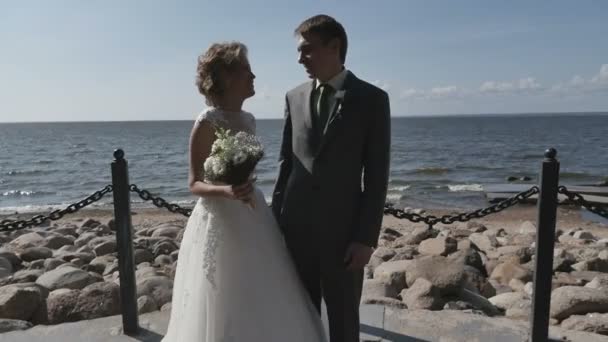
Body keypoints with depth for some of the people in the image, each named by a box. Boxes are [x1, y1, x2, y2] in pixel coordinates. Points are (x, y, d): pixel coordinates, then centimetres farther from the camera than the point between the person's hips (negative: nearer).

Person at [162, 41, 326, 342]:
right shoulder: (207, 123, -13)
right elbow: (195, 184, -12)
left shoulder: (248, 120, 8)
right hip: (221, 222, -7)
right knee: (225, 312, 5)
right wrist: (226, 191, -30)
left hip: (253, 220, 7)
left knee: (260, 309, 15)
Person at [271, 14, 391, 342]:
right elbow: (286, 163, 10)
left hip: (343, 228, -3)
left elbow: (377, 175, -6)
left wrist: (366, 236, -10)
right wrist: (276, 219, 7)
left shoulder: (372, 98, -4)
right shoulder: (294, 97, 8)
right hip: (296, 226, 4)